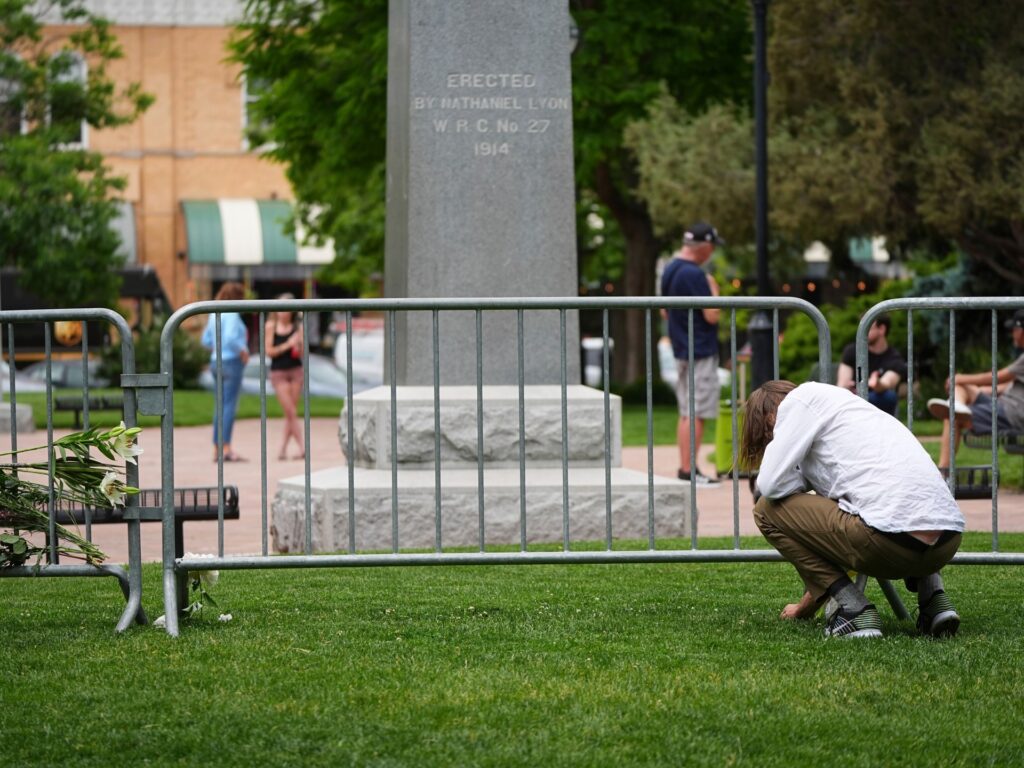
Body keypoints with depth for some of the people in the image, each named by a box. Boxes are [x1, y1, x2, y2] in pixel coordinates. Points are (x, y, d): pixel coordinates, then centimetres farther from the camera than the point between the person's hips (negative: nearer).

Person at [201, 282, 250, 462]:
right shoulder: (232, 314, -12)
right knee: (229, 405, -9)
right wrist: (243, 350, -12)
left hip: (216, 361, 8)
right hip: (232, 361, -8)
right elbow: (230, 337, -25)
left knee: (219, 407, 10)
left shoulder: (214, 315, 13)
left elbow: (206, 340, 18)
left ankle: (217, 448, 10)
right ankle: (226, 448, -14)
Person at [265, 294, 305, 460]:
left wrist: (299, 345, -19)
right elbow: (269, 351, -5)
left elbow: (302, 354, 1)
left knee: (290, 413, 4)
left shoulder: (298, 327, 2)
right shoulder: (271, 326, 0)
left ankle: (283, 449, 14)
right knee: (291, 412, -7)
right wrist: (287, 345, -12)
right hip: (278, 372, -2)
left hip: (296, 371, 2)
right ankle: (302, 447, -9)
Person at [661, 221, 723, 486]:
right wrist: (713, 290, -5)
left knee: (686, 412, 13)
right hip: (701, 352, -9)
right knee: (696, 414, -7)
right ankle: (688, 471, -8)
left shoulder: (669, 271, 10)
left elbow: (665, 311, 19)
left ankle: (685, 468, 15)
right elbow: (712, 315, -19)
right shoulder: (694, 275, -19)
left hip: (681, 350, 9)